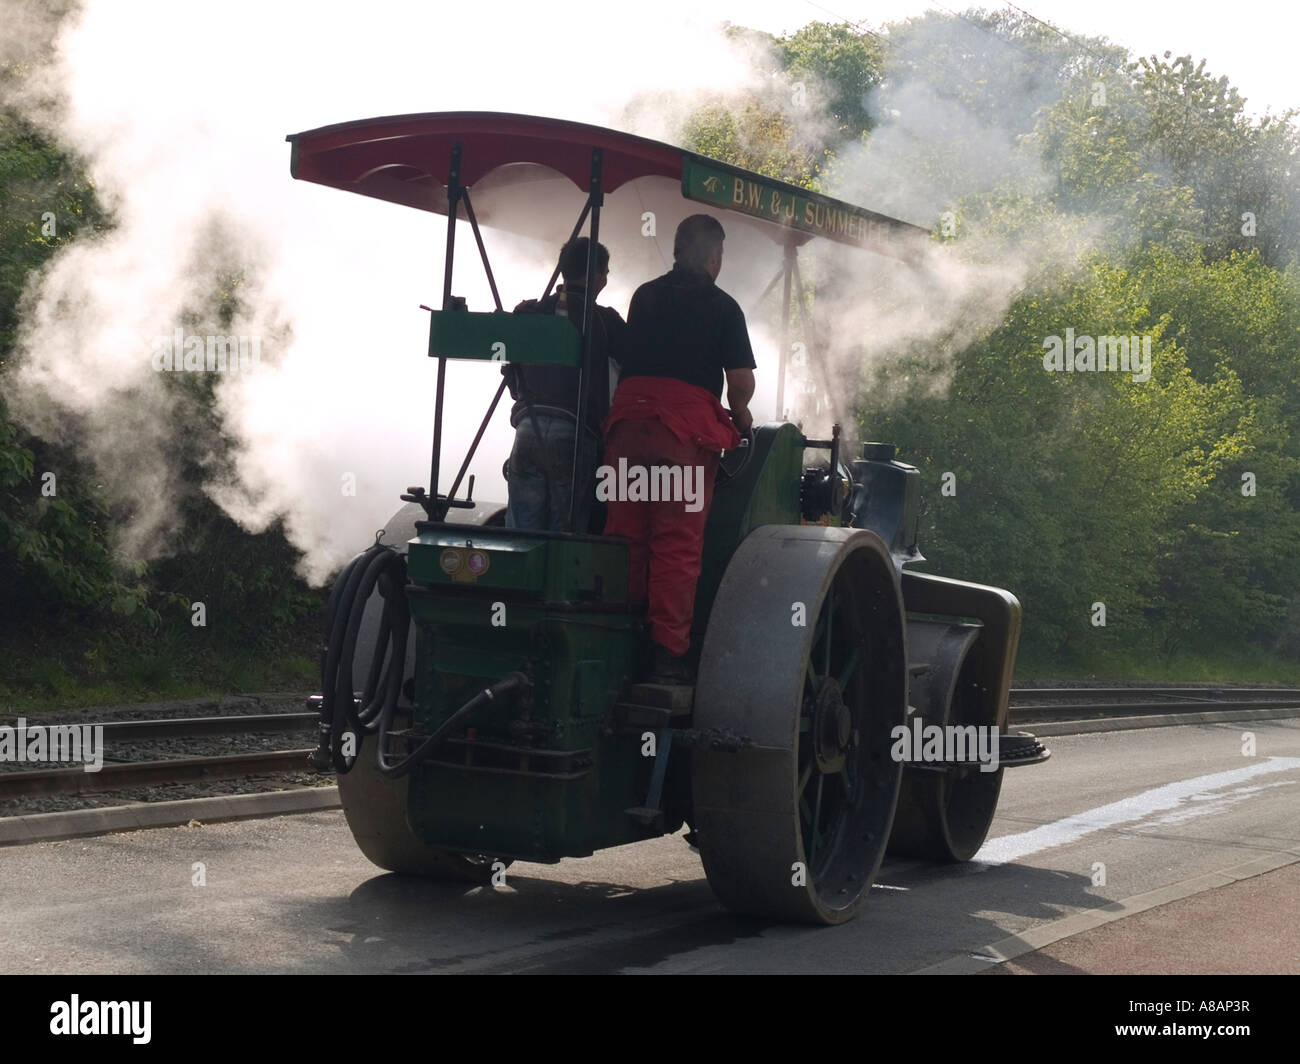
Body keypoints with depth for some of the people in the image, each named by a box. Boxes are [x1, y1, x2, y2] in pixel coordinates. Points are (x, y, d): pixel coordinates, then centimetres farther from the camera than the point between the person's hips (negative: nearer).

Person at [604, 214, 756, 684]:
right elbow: (741, 381, -1)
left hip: (629, 413, 4)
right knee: (677, 543, -2)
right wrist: (739, 415, 21)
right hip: (687, 423, -4)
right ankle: (667, 653, -4)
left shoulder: (644, 296, 18)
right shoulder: (722, 306, 4)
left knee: (624, 534, 8)